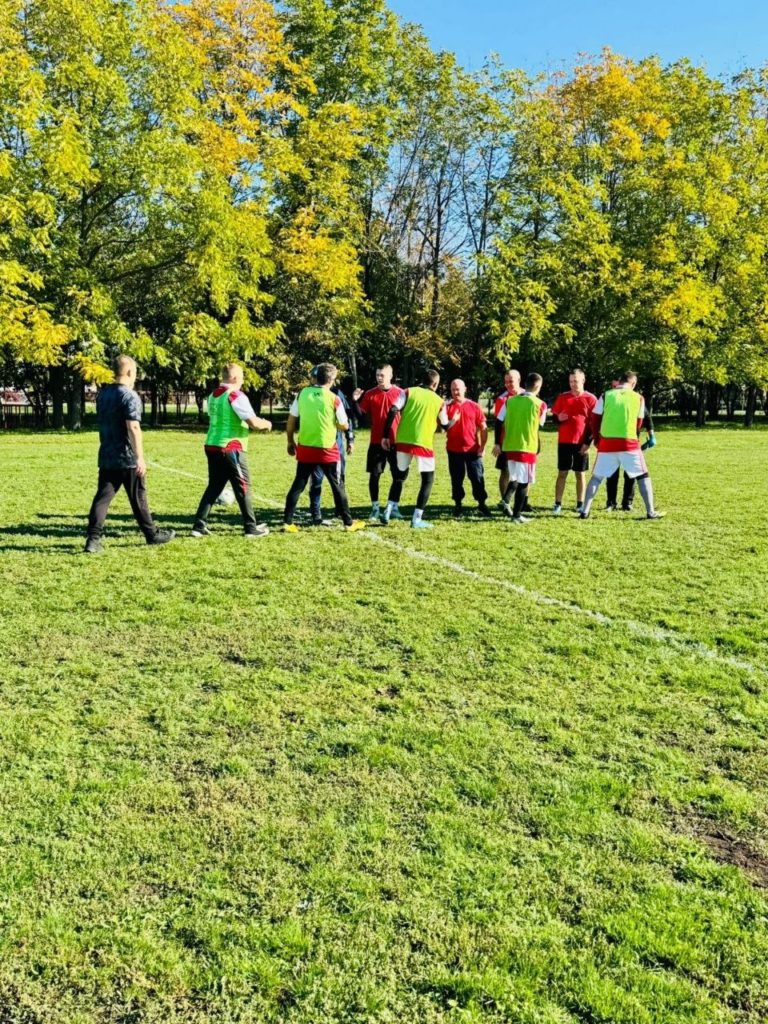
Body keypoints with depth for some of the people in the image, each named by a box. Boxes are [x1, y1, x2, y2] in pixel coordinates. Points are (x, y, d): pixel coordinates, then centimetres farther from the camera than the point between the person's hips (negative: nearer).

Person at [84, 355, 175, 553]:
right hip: (128, 459, -6)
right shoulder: (130, 396, -14)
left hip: (107, 457, 6)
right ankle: (152, 534, 21)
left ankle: (93, 538, -8)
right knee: (138, 498, 7)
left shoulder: (102, 394, 10)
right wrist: (140, 457, -21)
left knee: (102, 497, 2)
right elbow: (133, 427, -21)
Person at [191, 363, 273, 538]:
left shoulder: (213, 396, 11)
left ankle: (199, 526, 10)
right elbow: (254, 422, -19)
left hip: (212, 446, 8)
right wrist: (266, 424, 3)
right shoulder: (236, 396, -13)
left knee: (214, 486, 14)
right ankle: (251, 527, 11)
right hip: (231, 449, -7)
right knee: (243, 487, 4)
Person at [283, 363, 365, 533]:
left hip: (305, 448, 3)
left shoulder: (302, 394, -1)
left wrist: (291, 442, 14)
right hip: (327, 449, -2)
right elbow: (344, 426, -1)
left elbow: (291, 421, 3)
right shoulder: (334, 399, -9)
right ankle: (349, 522, 16)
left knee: (298, 485, 10)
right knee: (337, 486, 10)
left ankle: (287, 522, 7)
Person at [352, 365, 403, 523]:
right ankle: (375, 508, 9)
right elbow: (362, 414, 0)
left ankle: (394, 507, 19)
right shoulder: (370, 394, 1)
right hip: (377, 442, 0)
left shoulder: (400, 393, 0)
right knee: (374, 475, 0)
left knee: (398, 475, 6)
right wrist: (357, 401, -14)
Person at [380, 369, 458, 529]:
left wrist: (385, 436, -1)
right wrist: (455, 419, 41)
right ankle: (417, 520, 5)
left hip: (403, 441, 3)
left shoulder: (408, 392, 6)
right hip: (423, 444, -2)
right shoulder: (439, 401, 6)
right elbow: (446, 425, 19)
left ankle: (387, 513, 13)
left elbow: (392, 412, -5)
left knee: (400, 476, 20)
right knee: (428, 480, 11)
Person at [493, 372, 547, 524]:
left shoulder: (510, 401, 4)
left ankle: (507, 499, -3)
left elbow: (499, 422, 3)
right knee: (523, 481, 4)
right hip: (527, 448, -4)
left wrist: (498, 444, 10)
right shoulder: (540, 404, -6)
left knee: (515, 477, 21)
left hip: (509, 446, 5)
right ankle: (517, 515, 5)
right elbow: (540, 425, 5)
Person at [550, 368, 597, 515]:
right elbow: (553, 416, 12)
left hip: (581, 443, -1)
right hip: (564, 441, 2)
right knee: (562, 473, 3)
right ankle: (558, 504, 5)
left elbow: (594, 423, -2)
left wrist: (588, 442, -8)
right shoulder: (562, 397, 5)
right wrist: (558, 418, -13)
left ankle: (580, 504, 13)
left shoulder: (591, 399, -2)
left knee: (580, 474, 6)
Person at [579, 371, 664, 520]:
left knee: (596, 477, 12)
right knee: (643, 476, 12)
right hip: (629, 443, -1)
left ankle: (585, 511, 6)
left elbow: (595, 421, 6)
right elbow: (638, 424, 13)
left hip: (607, 443, 1)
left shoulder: (606, 395, 3)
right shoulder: (638, 398, 5)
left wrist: (597, 439, 18)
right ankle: (651, 512, 9)